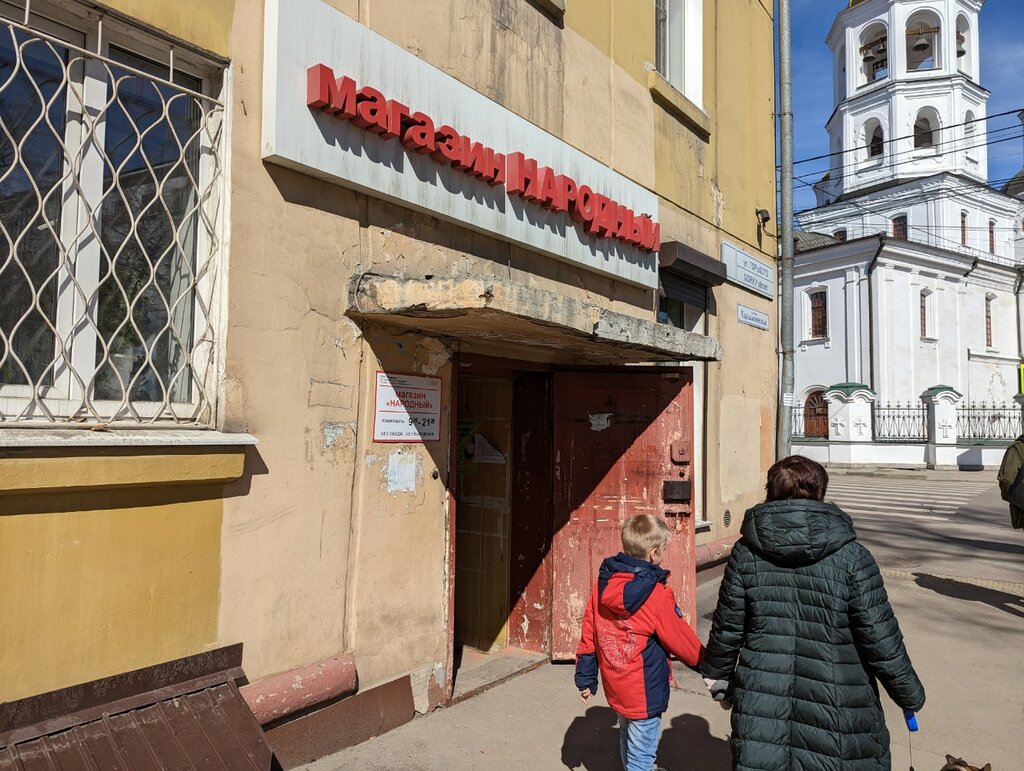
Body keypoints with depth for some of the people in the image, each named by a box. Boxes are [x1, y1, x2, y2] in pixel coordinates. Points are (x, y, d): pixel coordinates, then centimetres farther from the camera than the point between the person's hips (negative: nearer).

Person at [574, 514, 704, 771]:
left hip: (615, 685, 6)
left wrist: (585, 679, 11)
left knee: (628, 737, 27)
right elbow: (680, 638, -11)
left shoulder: (603, 585, -6)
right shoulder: (656, 595, -23)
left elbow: (589, 632, 1)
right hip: (645, 691, -6)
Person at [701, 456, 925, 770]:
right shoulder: (851, 557, -13)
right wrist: (910, 693, 8)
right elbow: (880, 638, -9)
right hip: (836, 707, -1)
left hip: (762, 703, 2)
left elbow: (727, 627, 1)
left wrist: (717, 673, 18)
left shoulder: (747, 552, -6)